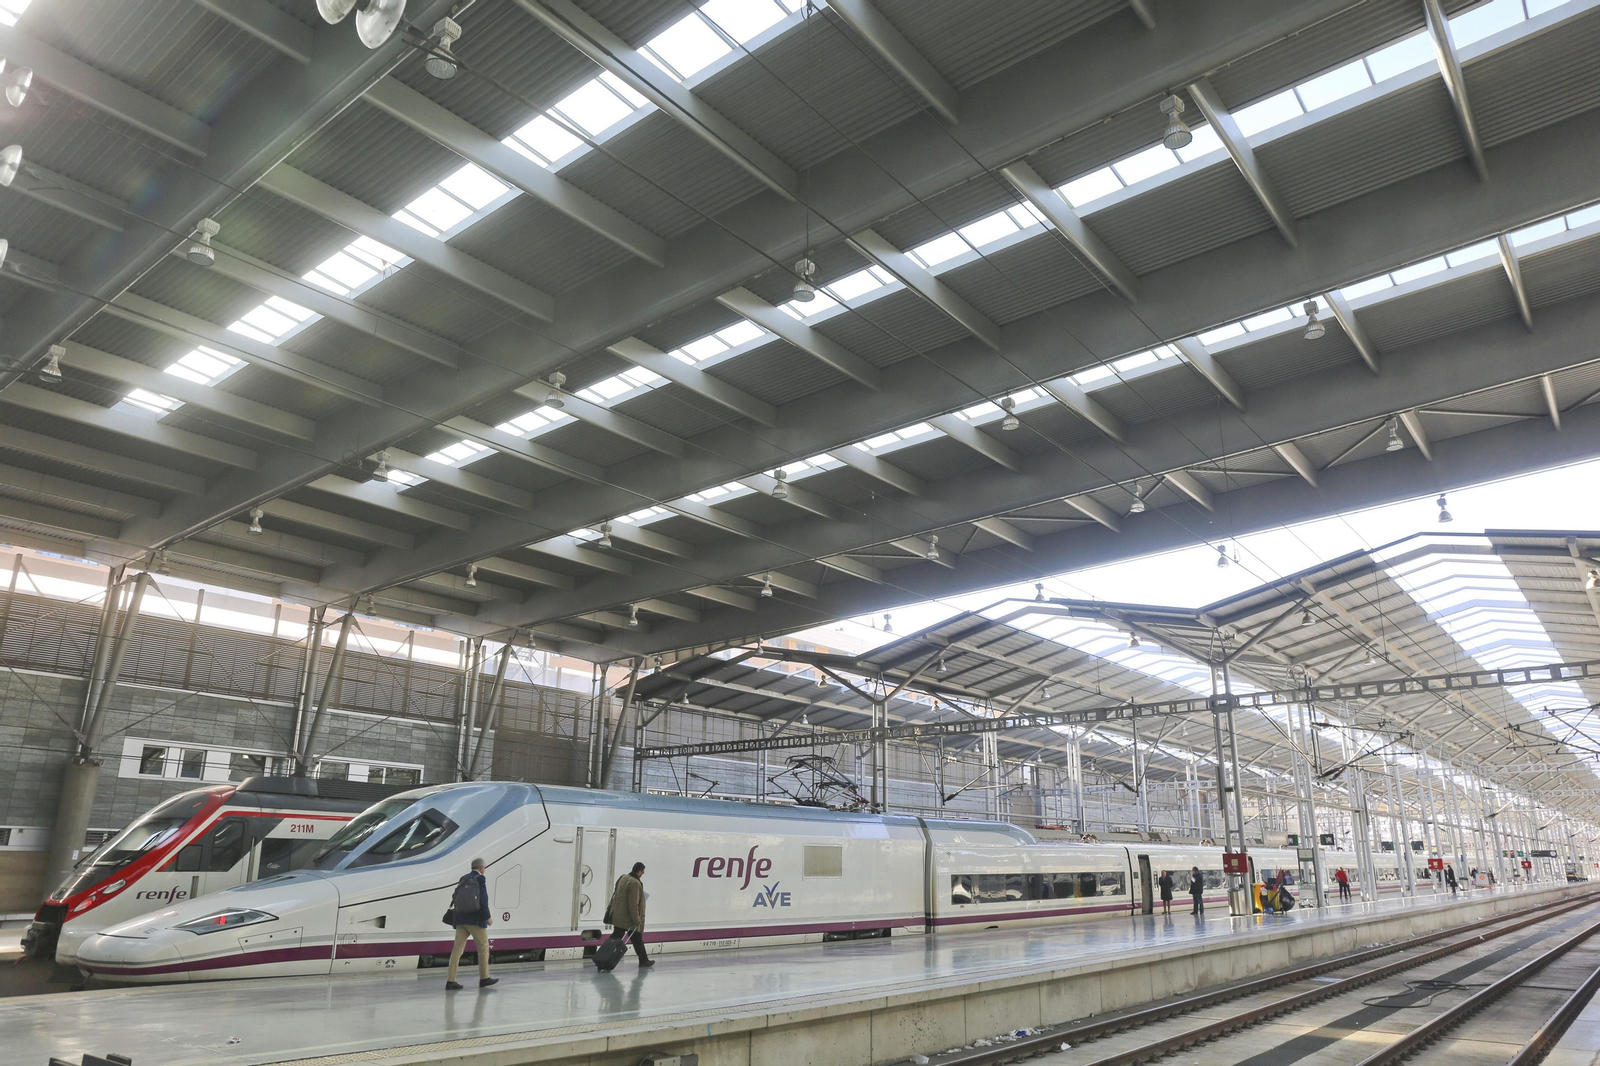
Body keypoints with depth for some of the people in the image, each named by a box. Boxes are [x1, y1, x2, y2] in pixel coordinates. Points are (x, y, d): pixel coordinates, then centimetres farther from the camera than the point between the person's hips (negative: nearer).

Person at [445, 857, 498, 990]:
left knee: (457, 948, 3)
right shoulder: (481, 879, -8)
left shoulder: (463, 879, 11)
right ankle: (484, 978, 15)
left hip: (461, 919, 6)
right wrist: (488, 917, -5)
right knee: (483, 947, 8)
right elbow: (483, 900, -14)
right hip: (475, 919, -6)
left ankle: (451, 981, -2)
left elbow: (456, 898, 11)